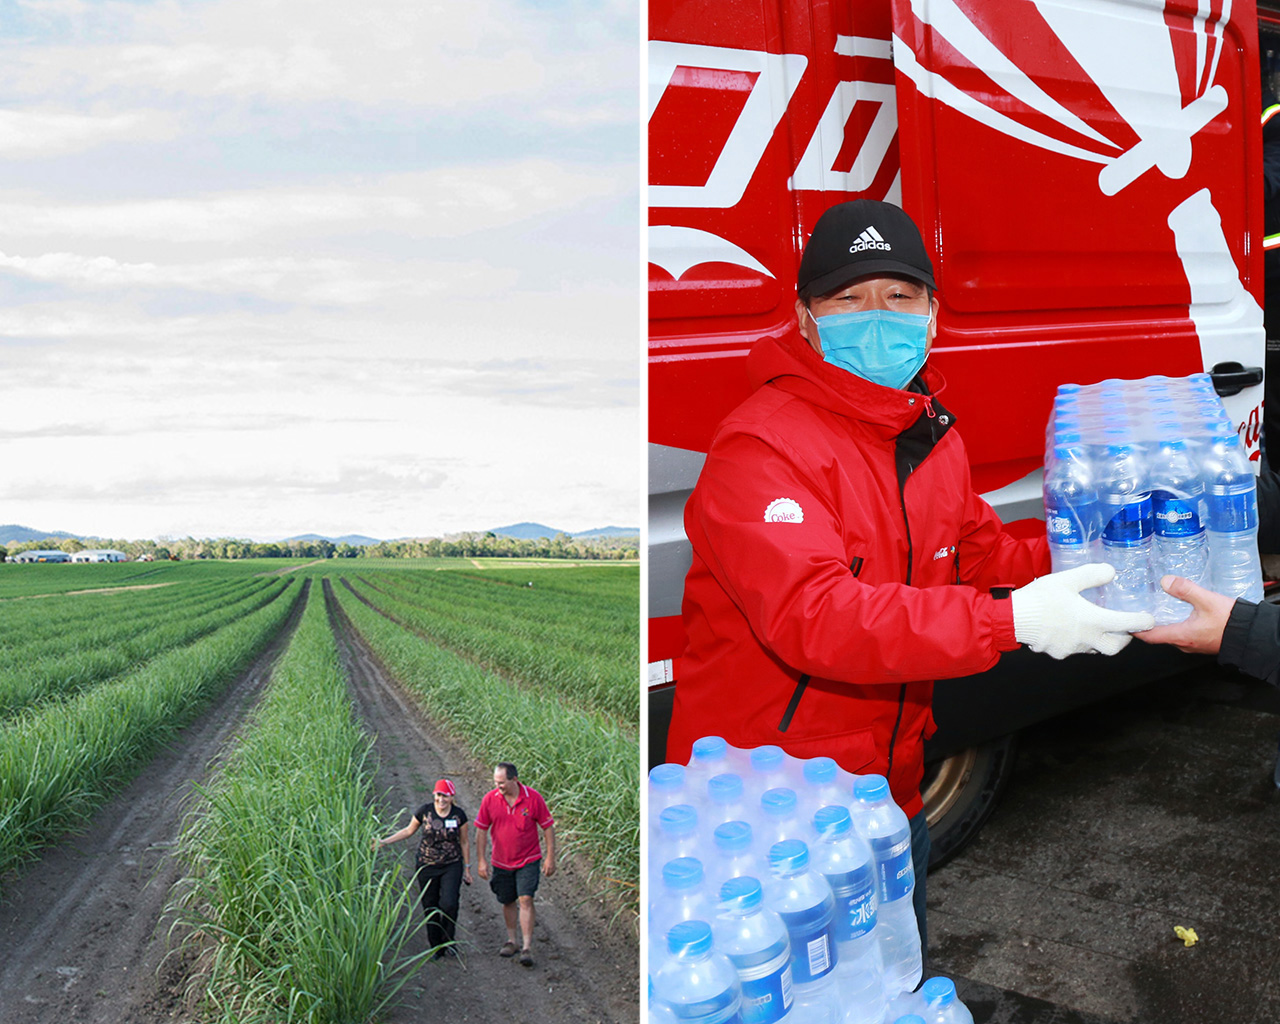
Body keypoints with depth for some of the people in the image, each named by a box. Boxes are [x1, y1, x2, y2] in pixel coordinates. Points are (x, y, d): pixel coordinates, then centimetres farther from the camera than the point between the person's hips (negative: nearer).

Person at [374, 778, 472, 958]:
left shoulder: (459, 815, -6)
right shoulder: (424, 811, -8)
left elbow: (464, 842, 5)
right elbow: (409, 830, 7)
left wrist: (467, 868, 9)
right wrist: (384, 842, 2)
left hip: (452, 866, -1)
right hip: (427, 866, 1)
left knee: (449, 904, -15)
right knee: (430, 907, 6)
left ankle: (448, 941, 9)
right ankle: (436, 947, 22)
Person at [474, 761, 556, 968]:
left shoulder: (533, 798, -14)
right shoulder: (490, 799, -10)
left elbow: (548, 827, -5)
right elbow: (481, 831, 0)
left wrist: (550, 858, -6)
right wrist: (481, 860, -1)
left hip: (528, 860, -2)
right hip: (502, 862, 3)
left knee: (526, 899, -13)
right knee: (508, 902, 13)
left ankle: (527, 947, -8)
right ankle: (511, 941, 32)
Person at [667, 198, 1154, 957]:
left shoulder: (933, 434, 6)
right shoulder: (761, 448, -23)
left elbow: (979, 550, 17)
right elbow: (810, 616, -34)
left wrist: (1076, 560, -1)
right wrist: (1012, 621, -40)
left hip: (893, 788, 8)